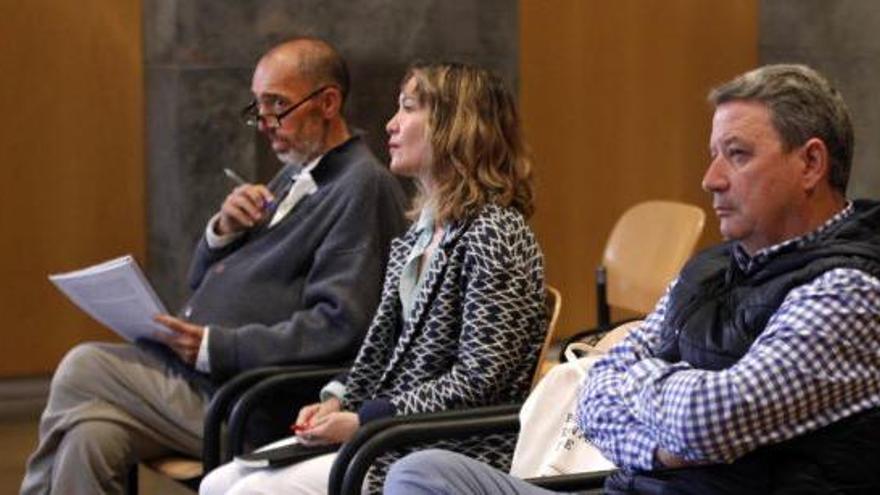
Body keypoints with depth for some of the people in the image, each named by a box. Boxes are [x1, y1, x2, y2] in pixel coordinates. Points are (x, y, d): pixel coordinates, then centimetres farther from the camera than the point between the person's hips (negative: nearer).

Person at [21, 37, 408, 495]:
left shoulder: (364, 187, -10)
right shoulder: (294, 175, 19)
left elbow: (340, 327, -20)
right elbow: (201, 280, 24)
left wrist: (217, 347, -22)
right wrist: (222, 230, 2)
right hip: (194, 368, 9)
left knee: (81, 371, -15)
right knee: (88, 436, -12)